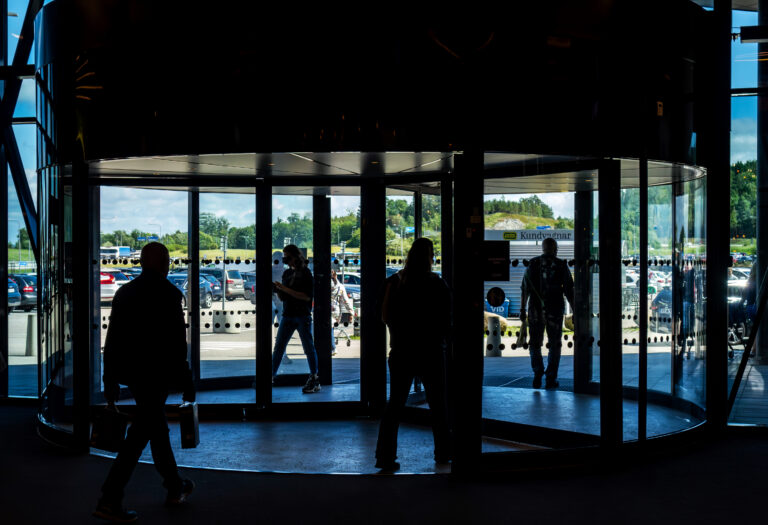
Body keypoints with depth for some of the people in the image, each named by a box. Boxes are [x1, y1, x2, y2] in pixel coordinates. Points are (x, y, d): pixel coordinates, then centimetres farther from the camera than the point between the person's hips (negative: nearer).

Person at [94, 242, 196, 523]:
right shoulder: (168, 293, -12)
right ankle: (110, 500, -9)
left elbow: (112, 339, 8)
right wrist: (186, 383, -8)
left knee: (157, 427, 20)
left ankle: (175, 488, 32)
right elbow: (176, 343, -15)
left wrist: (110, 381, 14)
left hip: (131, 373, 7)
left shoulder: (124, 292, 7)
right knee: (140, 433, -5)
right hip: (156, 374, -7)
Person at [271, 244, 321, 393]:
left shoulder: (305, 273, -6)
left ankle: (314, 380, 5)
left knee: (308, 347, -1)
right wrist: (277, 289, -5)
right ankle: (271, 377, 6)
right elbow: (283, 297, 16)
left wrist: (285, 289, -17)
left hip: (303, 316, -6)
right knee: (278, 347, 3)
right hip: (287, 315, 6)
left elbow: (307, 296, -16)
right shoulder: (287, 273, 12)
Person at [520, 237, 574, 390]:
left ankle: (538, 372, -7)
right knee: (554, 345, 11)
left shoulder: (532, 264, 2)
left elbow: (524, 289, 0)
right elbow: (569, 291, -3)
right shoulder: (562, 266, -2)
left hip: (535, 310, 1)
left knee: (535, 344, 12)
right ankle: (551, 379, 10)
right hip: (555, 311, -1)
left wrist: (522, 309, 5)